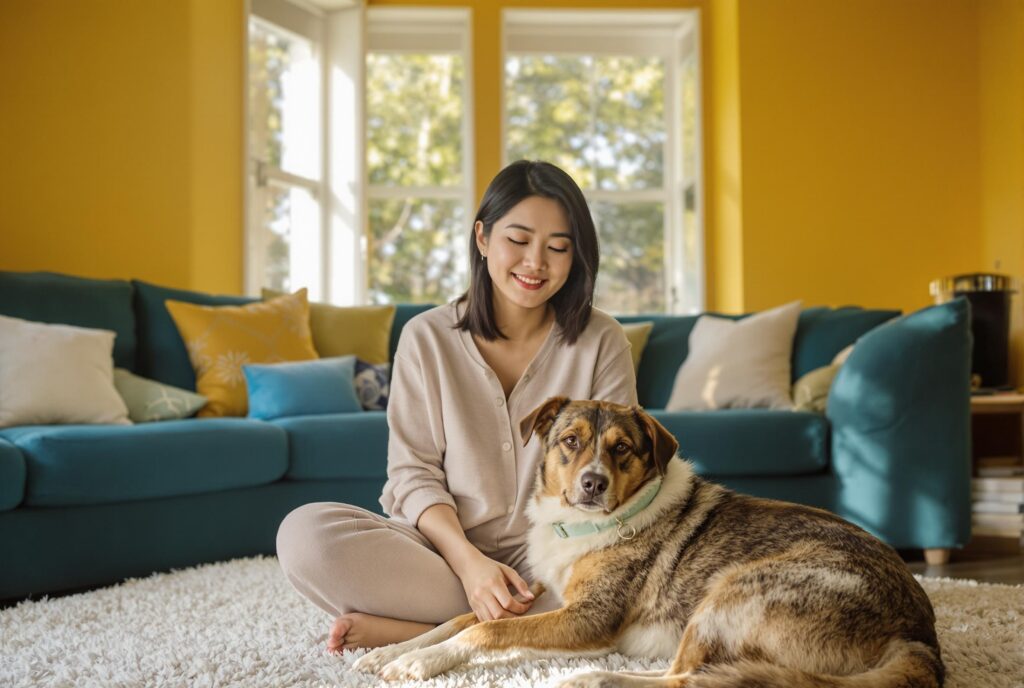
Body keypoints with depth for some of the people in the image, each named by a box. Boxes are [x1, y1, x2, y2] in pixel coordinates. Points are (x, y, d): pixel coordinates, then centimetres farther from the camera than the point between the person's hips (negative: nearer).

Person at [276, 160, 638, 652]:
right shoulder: (427, 337, 0)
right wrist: (469, 562, -21)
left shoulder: (602, 342, 0)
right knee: (305, 532, -25)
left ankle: (404, 630, -22)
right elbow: (414, 472, -3)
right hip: (446, 547, 0)